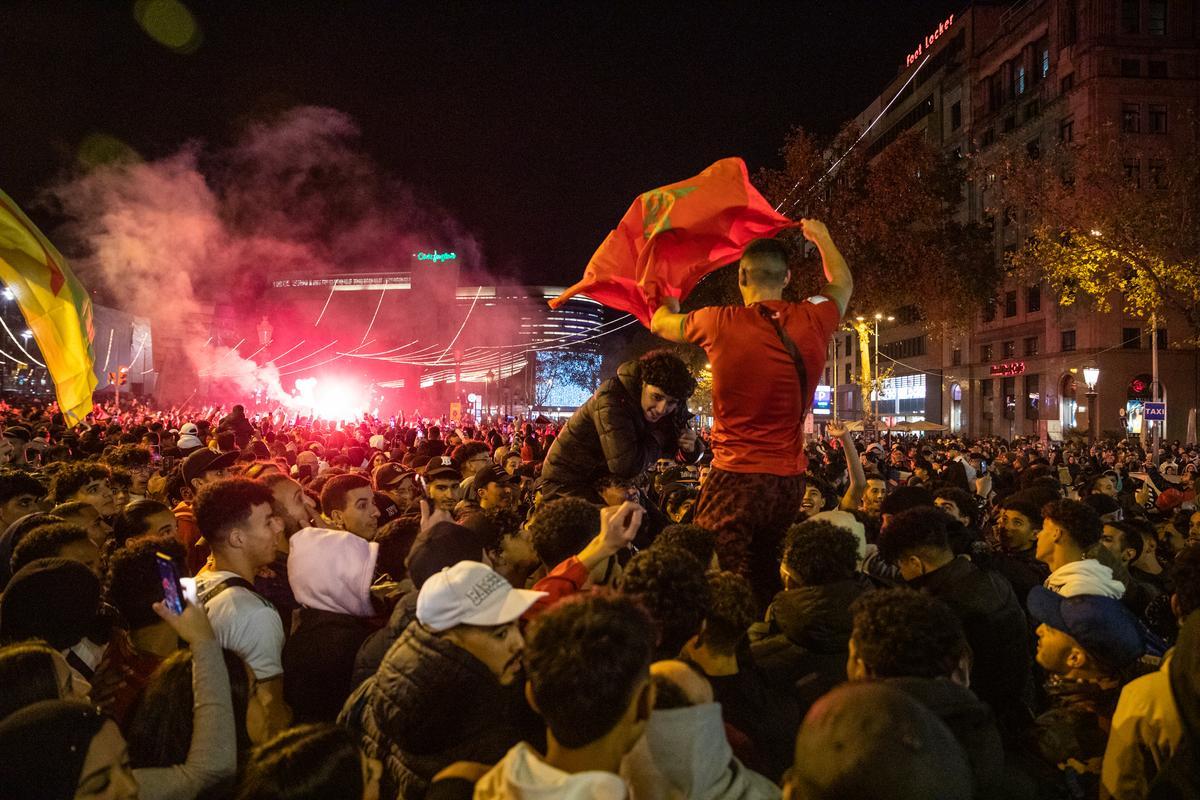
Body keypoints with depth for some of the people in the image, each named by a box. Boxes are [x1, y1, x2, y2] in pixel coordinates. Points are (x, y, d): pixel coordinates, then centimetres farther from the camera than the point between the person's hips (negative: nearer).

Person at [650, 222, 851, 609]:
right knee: (766, 578, 18)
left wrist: (670, 299, 37)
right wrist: (822, 237, 40)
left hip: (735, 479, -4)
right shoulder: (812, 321, -1)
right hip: (790, 480, 5)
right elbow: (842, 284, 24)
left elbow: (659, 323, 14)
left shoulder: (719, 324, -8)